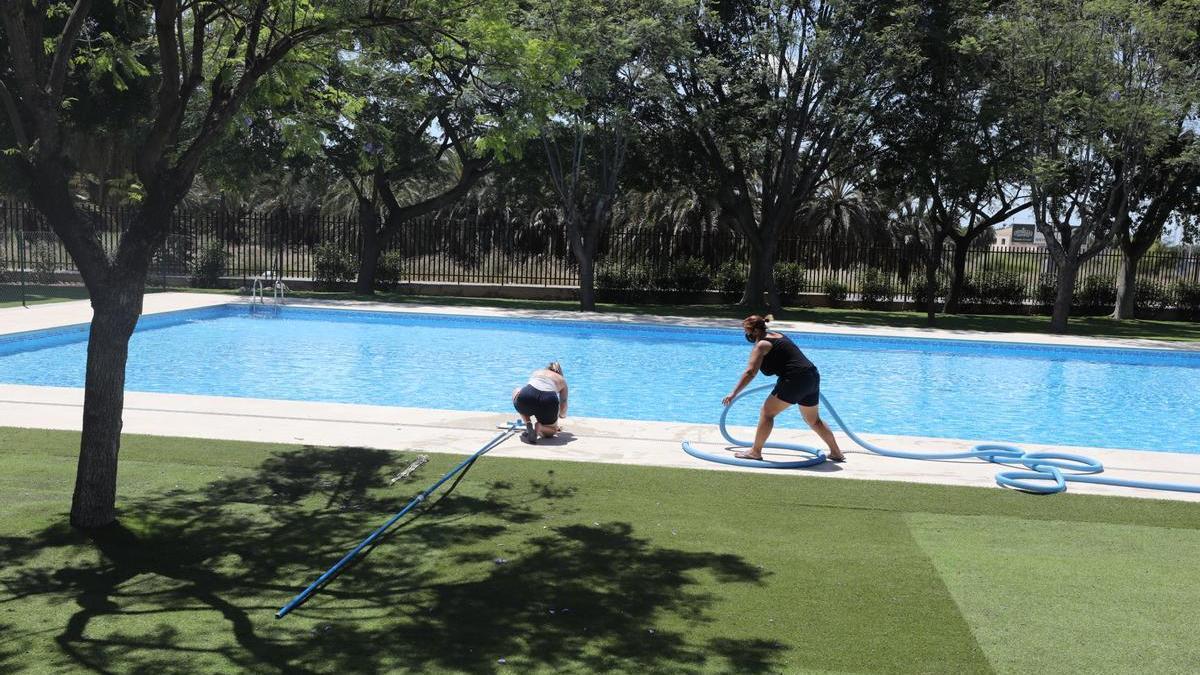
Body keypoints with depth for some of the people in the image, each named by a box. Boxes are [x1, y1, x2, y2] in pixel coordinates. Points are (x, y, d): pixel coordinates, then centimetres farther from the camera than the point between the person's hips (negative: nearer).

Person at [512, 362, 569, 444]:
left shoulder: (537, 372, 37)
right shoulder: (561, 379, 32)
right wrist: (561, 415, 63)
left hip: (526, 397, 0)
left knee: (516, 392, 37)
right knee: (552, 430, 29)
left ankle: (528, 425, 18)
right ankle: (539, 427, -7)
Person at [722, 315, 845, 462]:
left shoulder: (761, 345, -6)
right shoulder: (777, 335, 20)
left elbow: (750, 372, -16)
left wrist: (734, 393, -16)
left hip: (795, 379, -9)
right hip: (812, 376, 9)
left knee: (767, 412, 1)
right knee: (813, 420, 23)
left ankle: (755, 451, 3)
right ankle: (836, 453, 28)